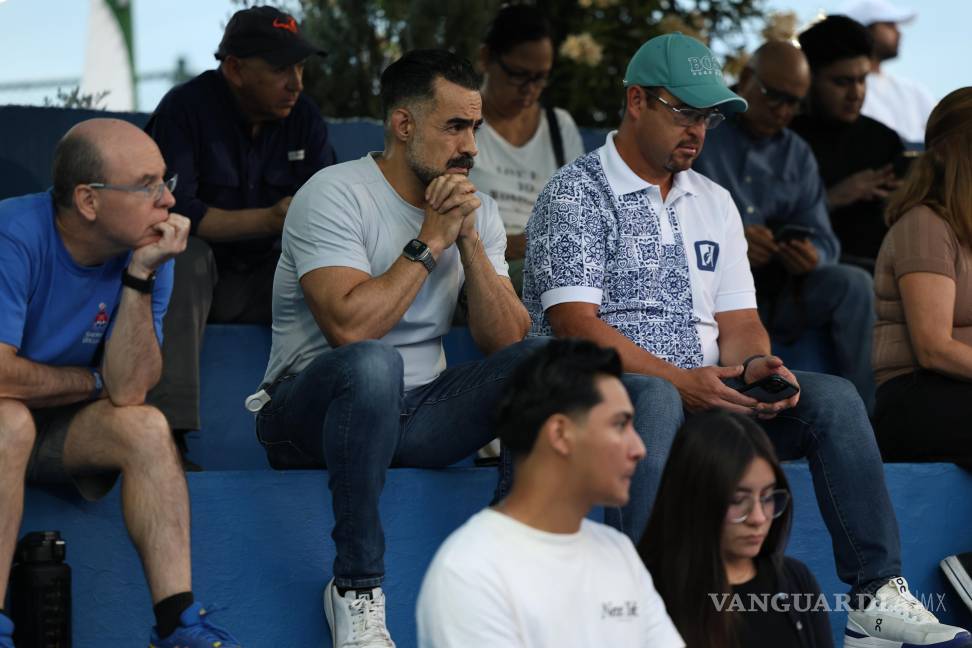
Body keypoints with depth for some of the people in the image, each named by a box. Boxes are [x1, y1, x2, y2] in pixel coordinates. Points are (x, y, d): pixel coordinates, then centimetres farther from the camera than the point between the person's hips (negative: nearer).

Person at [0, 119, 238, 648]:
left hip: (62, 431, 5)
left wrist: (140, 275, -27)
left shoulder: (148, 249, -10)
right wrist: (94, 381, -15)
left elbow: (128, 390, -19)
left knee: (147, 427, -22)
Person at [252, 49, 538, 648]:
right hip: (309, 411, -6)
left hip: (416, 413, 6)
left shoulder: (478, 211, 8)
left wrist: (469, 242, -12)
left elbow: (505, 341, -1)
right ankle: (357, 589, -31)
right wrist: (430, 241, -18)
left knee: (540, 361, -17)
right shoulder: (336, 195, -12)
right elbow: (349, 326, -26)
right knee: (372, 364, -40)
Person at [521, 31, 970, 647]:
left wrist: (755, 366, -10)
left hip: (706, 393, 6)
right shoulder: (577, 194, -2)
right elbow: (576, 324, -14)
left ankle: (878, 592, -19)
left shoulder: (714, 203, 20)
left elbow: (738, 322, 15)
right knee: (658, 405, -40)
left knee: (832, 398, -15)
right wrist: (680, 382, -23)